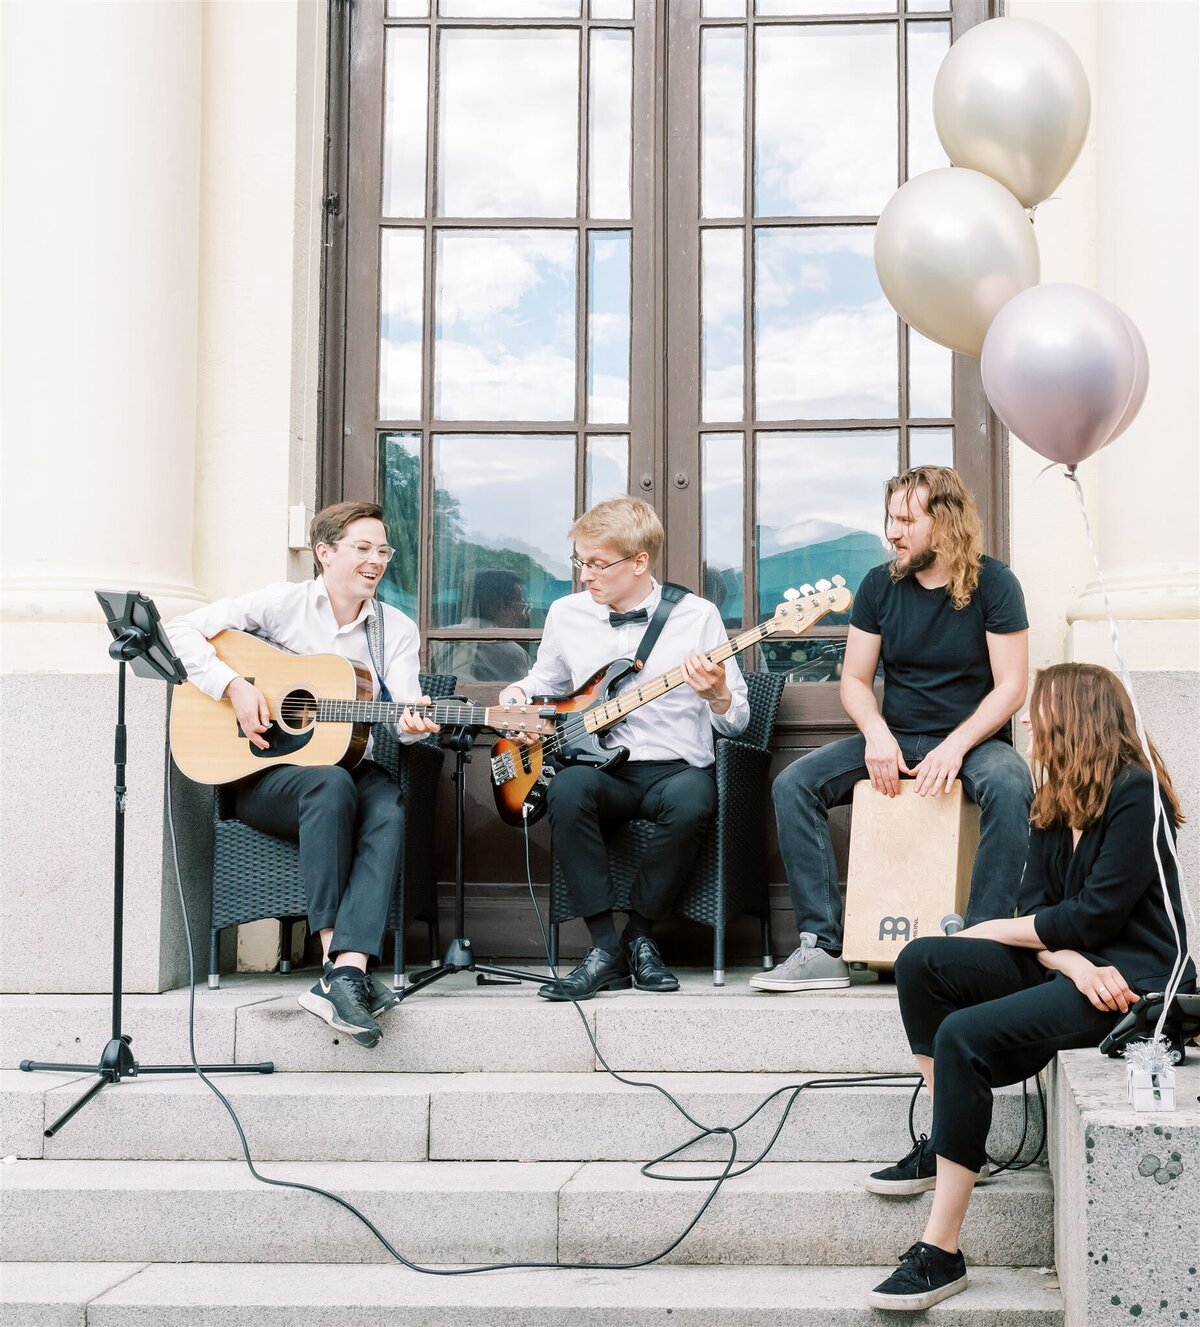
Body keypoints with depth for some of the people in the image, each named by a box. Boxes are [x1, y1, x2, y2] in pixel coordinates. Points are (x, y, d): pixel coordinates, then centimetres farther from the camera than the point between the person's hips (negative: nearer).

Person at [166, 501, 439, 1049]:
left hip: (351, 766, 3)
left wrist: (412, 723, -29)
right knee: (332, 783, -37)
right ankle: (335, 955, -37)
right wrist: (234, 686, -15)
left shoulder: (396, 629, 10)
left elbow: (404, 709, -4)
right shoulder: (283, 603, 2)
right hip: (266, 774, -2)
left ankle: (346, 973, -46)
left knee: (390, 803, -33)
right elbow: (184, 630, -2)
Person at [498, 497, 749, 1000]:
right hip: (603, 771, 2)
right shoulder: (566, 613, 8)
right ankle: (605, 948, -23)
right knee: (568, 787, -33)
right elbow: (545, 680, 27)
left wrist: (717, 696, -21)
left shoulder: (696, 615, -1)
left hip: (674, 767, -2)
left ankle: (640, 935, -13)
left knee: (691, 800, -37)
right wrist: (517, 694, 4)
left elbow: (736, 721, 2)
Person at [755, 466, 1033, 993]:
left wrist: (956, 747, -24)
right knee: (793, 784, -19)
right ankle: (823, 948, -22)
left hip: (972, 738, -3)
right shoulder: (880, 584, 3)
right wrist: (877, 734, -16)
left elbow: (1010, 687, -10)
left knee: (1009, 787, -38)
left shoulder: (993, 584, -7)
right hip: (893, 737, 4)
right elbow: (855, 680, 5)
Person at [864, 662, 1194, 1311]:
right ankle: (945, 1142, 0)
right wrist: (1072, 962, -18)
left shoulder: (1135, 794, -13)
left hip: (1134, 982, -9)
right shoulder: (1052, 806, 13)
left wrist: (994, 930, -5)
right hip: (1071, 966, 9)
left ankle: (941, 1255, -25)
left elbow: (1093, 915, -18)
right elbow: (1042, 913, 4)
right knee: (921, 961, -4)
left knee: (965, 1035, -27)